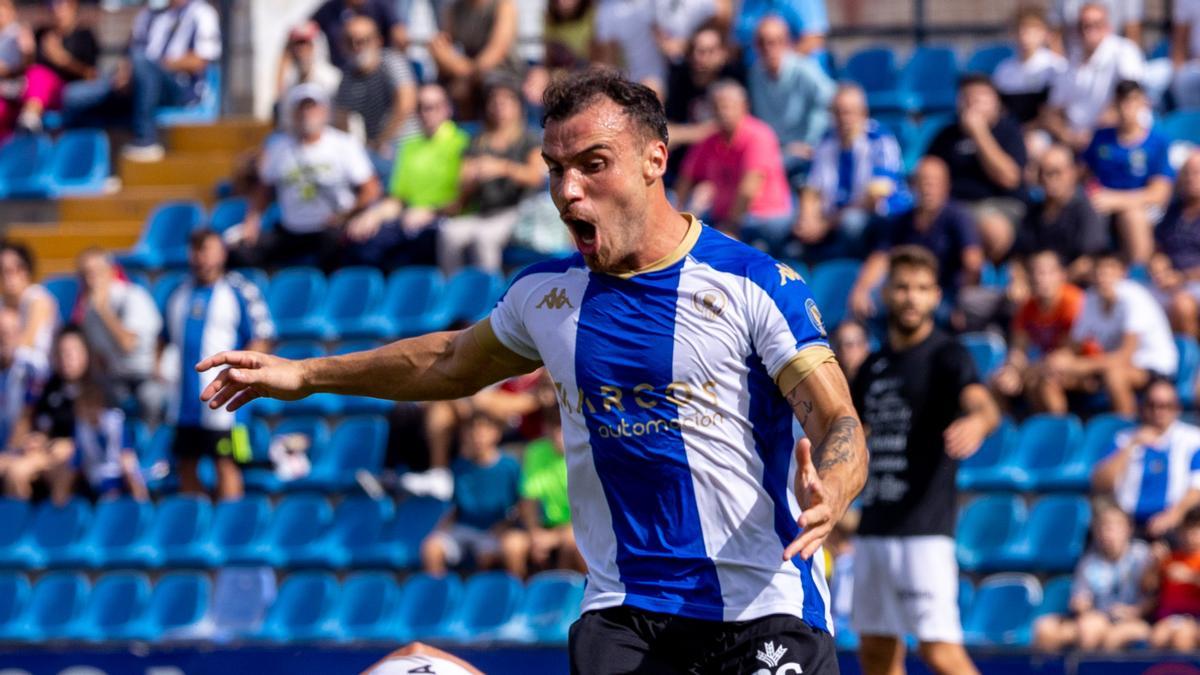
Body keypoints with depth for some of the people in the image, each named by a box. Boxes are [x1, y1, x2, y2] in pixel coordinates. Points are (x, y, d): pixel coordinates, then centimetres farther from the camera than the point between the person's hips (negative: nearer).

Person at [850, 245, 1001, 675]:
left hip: (924, 528, -7)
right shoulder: (875, 366, 14)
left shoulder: (947, 357, -6)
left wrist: (976, 422, -50)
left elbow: (983, 405, -27)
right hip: (875, 525, 7)